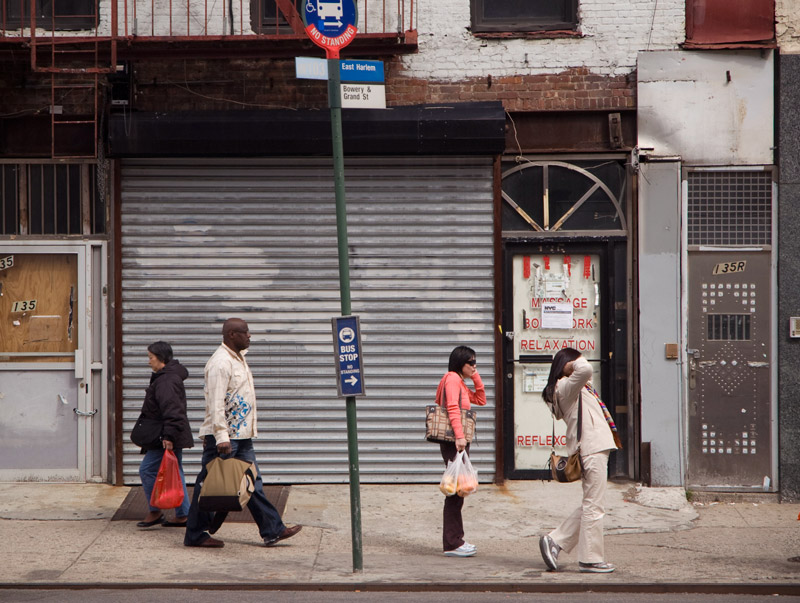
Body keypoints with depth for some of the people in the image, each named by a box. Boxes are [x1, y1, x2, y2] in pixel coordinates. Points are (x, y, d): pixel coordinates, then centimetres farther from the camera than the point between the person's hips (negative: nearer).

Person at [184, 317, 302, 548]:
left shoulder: (238, 358, 15)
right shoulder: (220, 362, -17)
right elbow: (215, 403, -22)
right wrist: (221, 437, -27)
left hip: (241, 434, 10)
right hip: (224, 436, -10)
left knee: (253, 483, 9)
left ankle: (272, 530, 10)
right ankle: (195, 535, 8)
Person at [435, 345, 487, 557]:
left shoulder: (460, 382, 21)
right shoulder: (452, 378, -9)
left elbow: (481, 400, 25)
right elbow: (452, 408, -20)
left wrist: (476, 377, 15)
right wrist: (459, 436, -28)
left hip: (459, 442, 10)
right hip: (453, 442, -10)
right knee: (455, 490, -9)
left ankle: (456, 539, 19)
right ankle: (452, 544, -7)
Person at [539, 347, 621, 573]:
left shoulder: (577, 388, 21)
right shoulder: (565, 387, -11)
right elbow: (585, 368, -27)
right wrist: (572, 365, -10)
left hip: (596, 447, 11)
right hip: (590, 450, -11)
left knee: (590, 505, 14)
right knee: (593, 505, -6)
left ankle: (554, 541, 15)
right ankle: (590, 559, 0)